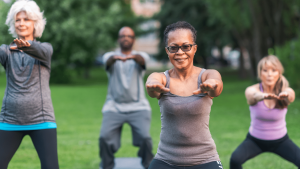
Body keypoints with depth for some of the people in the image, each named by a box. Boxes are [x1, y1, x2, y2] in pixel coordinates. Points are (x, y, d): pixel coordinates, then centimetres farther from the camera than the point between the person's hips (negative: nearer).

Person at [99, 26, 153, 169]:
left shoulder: (139, 56, 10)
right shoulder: (110, 56, 10)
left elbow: (142, 60, -15)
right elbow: (108, 61, -15)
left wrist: (132, 56, -41)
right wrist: (115, 57, -41)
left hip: (138, 107, 0)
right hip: (114, 107, 0)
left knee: (145, 138, -20)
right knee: (104, 137, -18)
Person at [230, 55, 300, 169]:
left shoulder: (287, 91, -16)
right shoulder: (251, 90, -19)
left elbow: (291, 97, -40)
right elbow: (254, 96, -43)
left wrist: (286, 95, -66)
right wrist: (263, 96, -68)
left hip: (280, 140, 1)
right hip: (255, 140, -1)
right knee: (235, 159, -28)